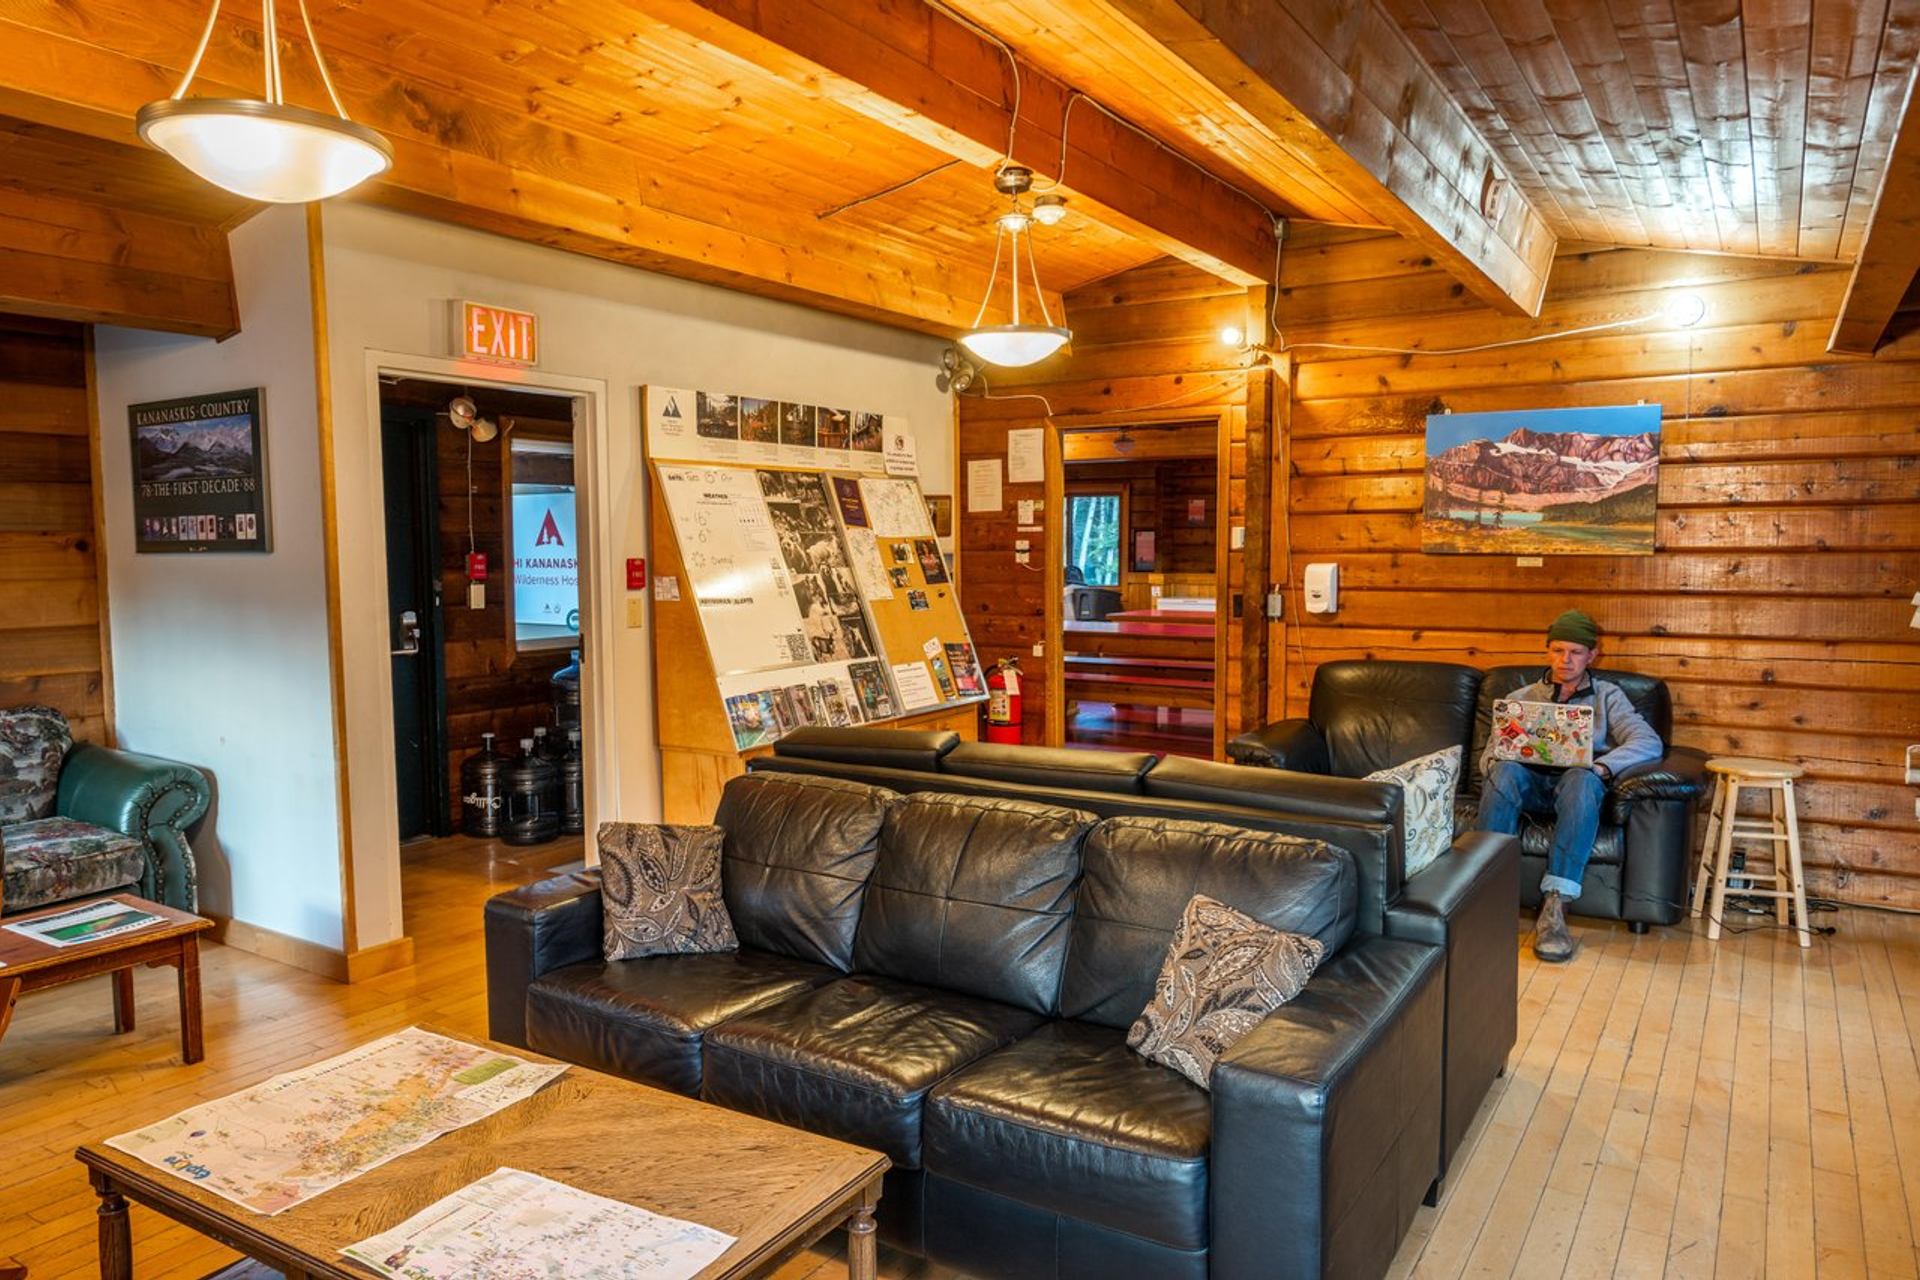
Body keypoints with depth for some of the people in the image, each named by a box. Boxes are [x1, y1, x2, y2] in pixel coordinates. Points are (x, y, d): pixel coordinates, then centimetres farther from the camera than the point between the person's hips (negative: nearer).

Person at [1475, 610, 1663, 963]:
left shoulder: (1607, 696, 20)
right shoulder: (1520, 698, 25)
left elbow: (1649, 742, 1)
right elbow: (1490, 753, 15)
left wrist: (1601, 767, -19)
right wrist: (1496, 761, -12)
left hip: (1574, 787, -1)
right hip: (1529, 783, 1)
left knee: (1583, 778, -39)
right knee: (1505, 772, -35)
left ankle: (1554, 904, -45)